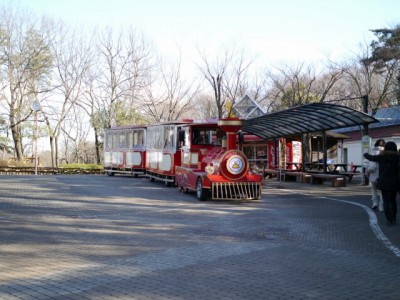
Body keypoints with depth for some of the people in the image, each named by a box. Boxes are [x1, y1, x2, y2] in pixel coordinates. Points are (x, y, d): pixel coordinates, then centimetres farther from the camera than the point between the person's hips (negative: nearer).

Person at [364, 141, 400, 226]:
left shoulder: (381, 157, -2)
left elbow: (370, 157, 11)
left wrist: (366, 154, 30)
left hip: (384, 182, -1)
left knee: (386, 201, 2)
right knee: (393, 200, 16)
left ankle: (389, 220, -2)